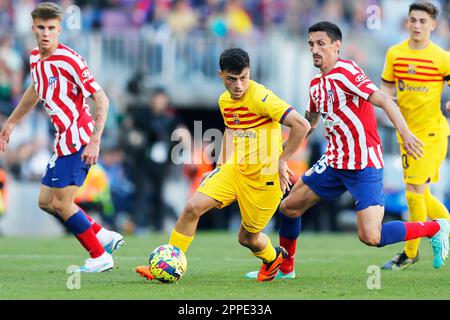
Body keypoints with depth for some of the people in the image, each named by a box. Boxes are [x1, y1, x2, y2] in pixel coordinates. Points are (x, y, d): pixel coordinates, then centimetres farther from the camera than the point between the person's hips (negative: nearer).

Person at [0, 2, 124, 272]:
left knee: (62, 204, -7)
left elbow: (101, 99, -19)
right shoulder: (35, 59, 6)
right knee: (46, 202, 12)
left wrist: (95, 141, -24)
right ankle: (104, 236, 20)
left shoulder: (69, 60, -19)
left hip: (78, 140, -9)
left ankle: (100, 257, 5)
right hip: (64, 141, 9)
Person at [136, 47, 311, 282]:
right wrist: (223, 163, 15)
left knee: (248, 238, 7)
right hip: (235, 170, 6)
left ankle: (273, 258, 42)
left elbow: (302, 125, -27)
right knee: (193, 207, -12)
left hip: (265, 179, -6)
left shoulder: (260, 98, -22)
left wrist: (282, 161, -21)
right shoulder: (224, 101, 3)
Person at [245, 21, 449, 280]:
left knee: (370, 237, -18)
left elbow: (383, 100, -24)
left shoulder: (345, 71, -14)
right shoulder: (316, 85, 11)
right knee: (289, 207, 11)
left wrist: (405, 133, -38)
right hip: (334, 162, 8)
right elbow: (308, 123, 28)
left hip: (365, 165, -8)